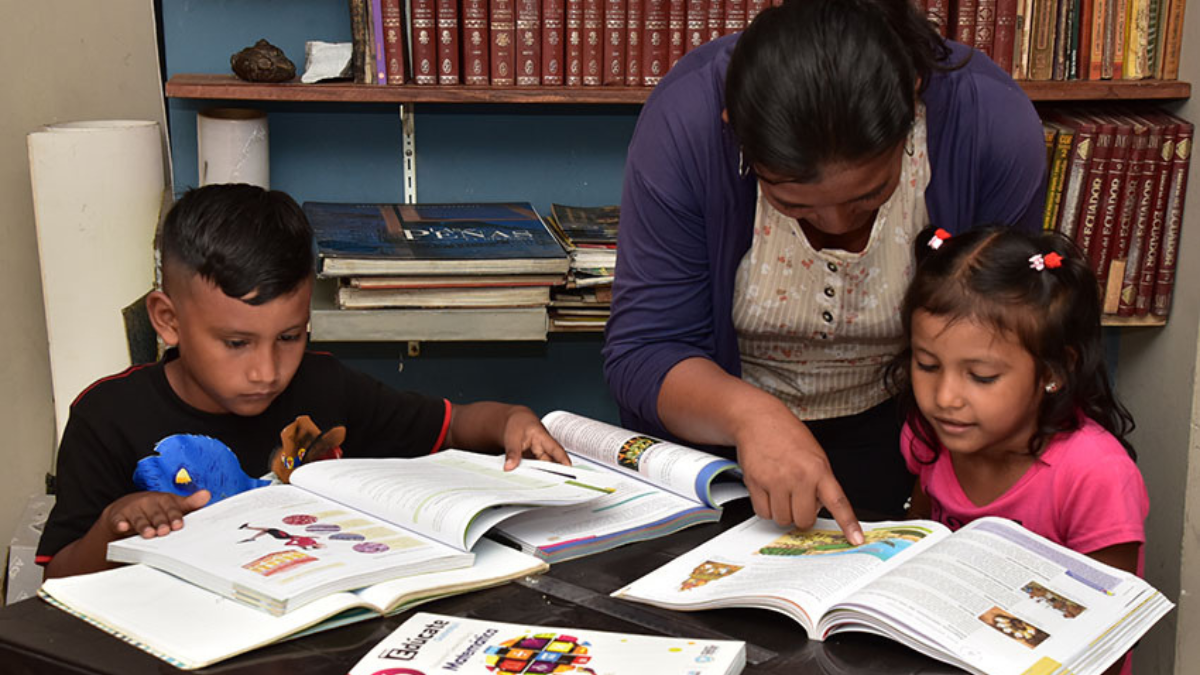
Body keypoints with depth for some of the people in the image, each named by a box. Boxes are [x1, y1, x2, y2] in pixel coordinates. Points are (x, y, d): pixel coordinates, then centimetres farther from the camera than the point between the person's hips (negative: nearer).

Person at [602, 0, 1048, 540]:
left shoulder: (995, 128, -25)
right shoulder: (684, 122, -28)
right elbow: (642, 354, -24)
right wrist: (746, 413, -42)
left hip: (892, 425, 0)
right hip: (715, 413, 0)